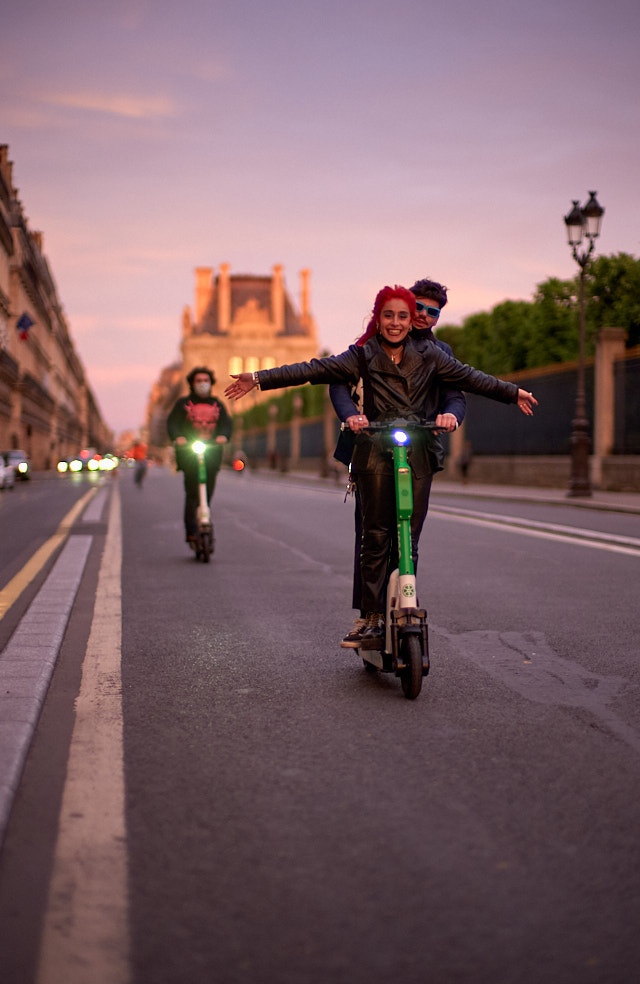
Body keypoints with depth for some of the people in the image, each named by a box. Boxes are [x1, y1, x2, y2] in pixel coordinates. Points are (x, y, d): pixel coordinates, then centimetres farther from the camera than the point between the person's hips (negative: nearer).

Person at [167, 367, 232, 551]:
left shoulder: (218, 404, 21)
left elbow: (226, 422, 8)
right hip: (189, 453, -3)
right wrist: (177, 437, -21)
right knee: (192, 494, -13)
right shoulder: (182, 403, 13)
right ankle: (191, 533, -16)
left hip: (212, 453, 3)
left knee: (208, 494, -2)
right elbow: (172, 422, 1)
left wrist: (223, 435, -15)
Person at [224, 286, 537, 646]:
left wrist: (514, 392, 27)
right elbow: (315, 369, -1)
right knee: (376, 536, -6)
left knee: (409, 538, -2)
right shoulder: (363, 355, 6)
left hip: (418, 454, 1)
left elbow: (469, 377, 21)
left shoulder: (429, 356, 12)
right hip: (376, 452, -1)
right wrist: (259, 379, -9)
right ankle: (375, 616, 0)